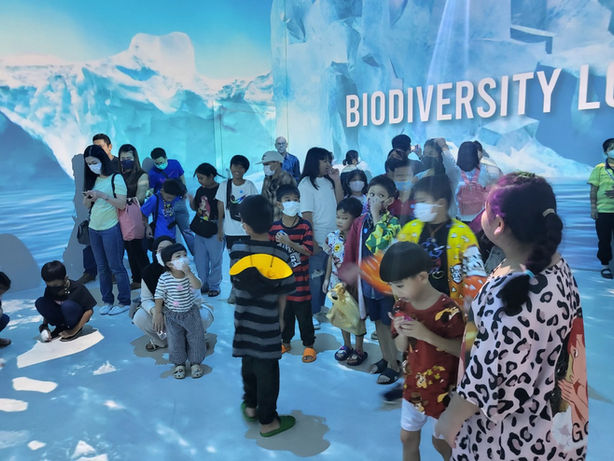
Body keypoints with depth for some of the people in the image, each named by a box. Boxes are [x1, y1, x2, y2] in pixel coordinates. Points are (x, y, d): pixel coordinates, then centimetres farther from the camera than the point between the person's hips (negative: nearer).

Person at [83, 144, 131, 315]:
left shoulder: (116, 178, -8)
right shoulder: (93, 180, 11)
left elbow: (122, 204, -14)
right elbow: (86, 205, 14)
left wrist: (103, 195, -21)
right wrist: (89, 199, -8)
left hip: (111, 228, -6)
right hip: (94, 228, 6)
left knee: (116, 266, -1)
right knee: (102, 267, 11)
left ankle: (124, 301, 8)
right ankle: (107, 300, 20)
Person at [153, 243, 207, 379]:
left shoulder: (190, 275, -12)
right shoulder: (164, 278, -17)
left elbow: (197, 286, -31)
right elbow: (159, 297, -8)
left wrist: (188, 272, -37)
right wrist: (158, 314, -8)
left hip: (190, 312, 1)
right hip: (172, 315, -1)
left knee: (196, 337, 6)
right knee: (175, 340, 6)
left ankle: (195, 362, 25)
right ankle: (179, 364, 28)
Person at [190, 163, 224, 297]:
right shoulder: (200, 190, 9)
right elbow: (194, 208, 14)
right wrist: (190, 199, -4)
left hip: (214, 232, -7)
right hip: (199, 231, 7)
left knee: (215, 260, 4)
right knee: (199, 261, 13)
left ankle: (214, 286, 18)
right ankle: (203, 285, 28)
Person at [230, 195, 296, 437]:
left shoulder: (236, 250, -10)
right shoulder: (280, 255, -14)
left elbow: (236, 283, 0)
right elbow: (283, 293, -6)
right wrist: (280, 317, 10)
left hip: (244, 319, 3)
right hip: (268, 322, -3)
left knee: (248, 363, 22)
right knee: (267, 370, 9)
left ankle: (250, 406, 40)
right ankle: (267, 421, 22)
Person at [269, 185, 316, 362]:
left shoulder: (305, 226, -7)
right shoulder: (274, 227, 0)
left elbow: (308, 250, -13)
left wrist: (290, 243, -24)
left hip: (300, 279, -3)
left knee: (304, 313, 5)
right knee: (284, 312, 16)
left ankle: (309, 345, 21)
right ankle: (285, 341, 35)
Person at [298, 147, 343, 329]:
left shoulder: (328, 181, 9)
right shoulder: (306, 184, -10)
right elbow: (306, 216, -14)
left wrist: (337, 180, -1)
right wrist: (312, 242, -16)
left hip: (332, 239, 6)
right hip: (317, 240, -6)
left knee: (326, 275, 14)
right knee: (314, 277, 3)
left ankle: (320, 307, 29)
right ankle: (311, 313, 15)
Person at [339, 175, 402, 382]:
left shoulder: (393, 223, -12)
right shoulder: (360, 222, 2)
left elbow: (379, 245, -28)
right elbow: (350, 252, 6)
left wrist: (376, 217, -25)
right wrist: (350, 272, 2)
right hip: (366, 280, 5)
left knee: (389, 323, 6)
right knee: (378, 321, 19)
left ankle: (394, 365, 23)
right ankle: (385, 358, 36)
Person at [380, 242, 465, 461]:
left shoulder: (447, 310, -24)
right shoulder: (402, 306, -6)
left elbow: (461, 350, -22)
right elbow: (401, 348, 3)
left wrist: (426, 334, -32)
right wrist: (402, 333, -20)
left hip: (442, 390, -5)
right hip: (413, 386, 6)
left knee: (441, 441, 14)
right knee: (407, 437, 18)